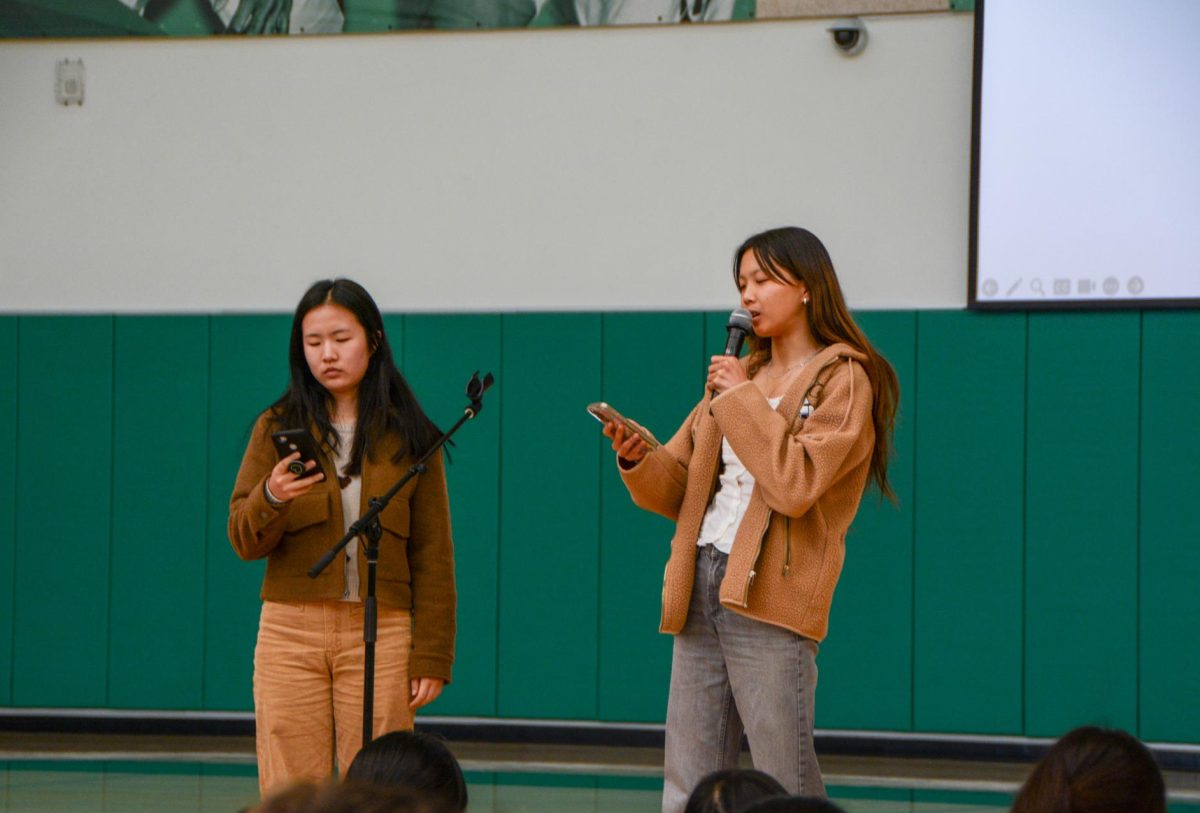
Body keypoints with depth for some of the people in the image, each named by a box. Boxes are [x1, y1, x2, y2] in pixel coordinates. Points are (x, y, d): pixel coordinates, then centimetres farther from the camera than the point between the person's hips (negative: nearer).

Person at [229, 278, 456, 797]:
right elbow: (243, 541, 1)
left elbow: (432, 555, 5)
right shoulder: (278, 429, 6)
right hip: (291, 632, 1)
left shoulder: (410, 438, 5)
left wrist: (431, 657, -1)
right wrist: (271, 499, -21)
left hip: (379, 635, -1)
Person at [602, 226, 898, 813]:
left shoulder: (841, 380, -1)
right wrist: (638, 461, -3)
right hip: (701, 588, 7)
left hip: (767, 596, -7)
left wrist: (743, 401, -9)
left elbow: (796, 485, -16)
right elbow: (678, 488, 18)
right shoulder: (738, 375, 22)